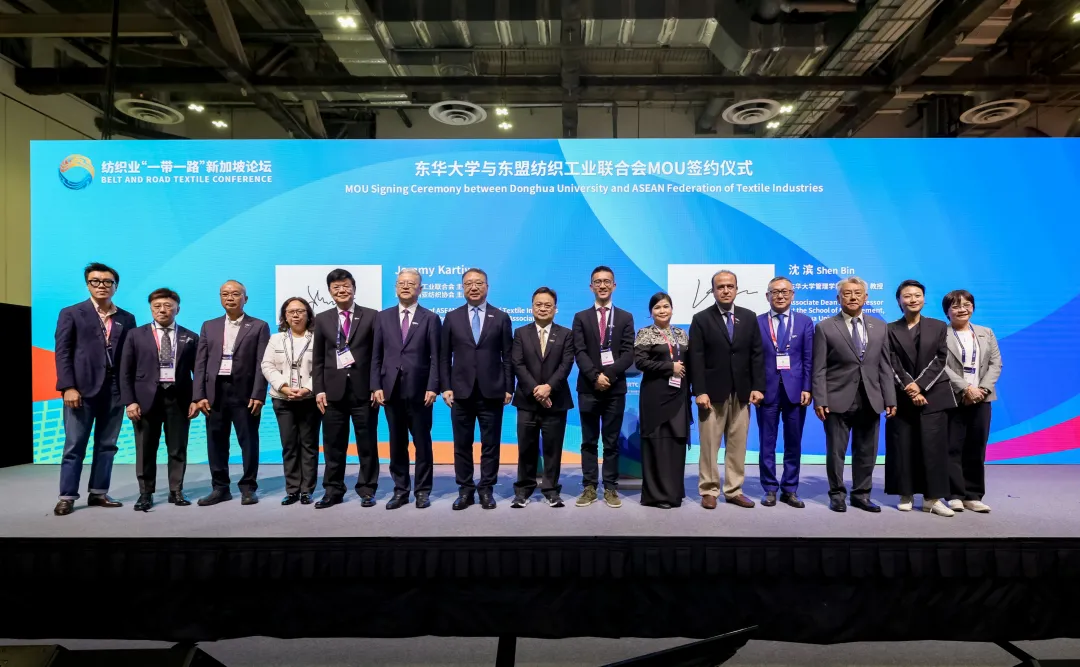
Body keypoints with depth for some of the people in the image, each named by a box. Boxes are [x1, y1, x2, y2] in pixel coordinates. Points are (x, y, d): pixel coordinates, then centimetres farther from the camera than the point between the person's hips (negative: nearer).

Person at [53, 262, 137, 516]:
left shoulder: (126, 319, 11)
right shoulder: (71, 313, 4)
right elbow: (62, 352, -2)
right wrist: (68, 387, -11)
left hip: (115, 391, 3)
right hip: (82, 389, -3)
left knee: (107, 445, 7)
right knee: (74, 446, 2)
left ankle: (98, 494, 16)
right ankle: (67, 497, 11)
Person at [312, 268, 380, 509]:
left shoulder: (371, 316, 2)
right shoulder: (322, 319, 10)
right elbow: (318, 359, 9)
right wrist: (319, 389, 1)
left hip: (363, 389, -2)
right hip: (333, 390, 2)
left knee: (367, 444, 5)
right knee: (333, 445, 8)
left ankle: (367, 490, 16)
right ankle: (333, 490, 19)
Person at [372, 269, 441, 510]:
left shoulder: (430, 318, 3)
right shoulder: (383, 317, 10)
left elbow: (436, 357, -3)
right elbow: (377, 356, 8)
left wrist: (432, 387, -12)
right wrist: (376, 386, -1)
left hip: (419, 390, -2)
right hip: (391, 389, 3)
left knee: (422, 443, 6)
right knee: (397, 443, 9)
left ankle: (423, 491, 16)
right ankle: (400, 490, 20)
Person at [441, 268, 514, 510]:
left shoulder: (501, 317, 4)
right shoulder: (452, 317, 7)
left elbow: (508, 356, 3)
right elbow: (444, 356, 6)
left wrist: (509, 388, -3)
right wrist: (446, 387, -2)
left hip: (492, 392, -1)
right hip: (461, 391, 1)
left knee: (490, 444, 6)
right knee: (462, 444, 7)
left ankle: (486, 489, 17)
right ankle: (465, 490, 19)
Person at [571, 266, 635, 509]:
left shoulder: (625, 318, 8)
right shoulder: (581, 318, 7)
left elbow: (628, 353, -1)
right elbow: (579, 352, -3)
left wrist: (609, 375, -14)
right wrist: (595, 376, -16)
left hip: (615, 388, 0)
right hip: (588, 388, 0)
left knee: (612, 442, 6)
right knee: (589, 442, 6)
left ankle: (610, 489, 13)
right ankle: (589, 488, 13)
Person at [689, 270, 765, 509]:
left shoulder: (749, 317, 9)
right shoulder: (701, 319, -1)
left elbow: (757, 355, 7)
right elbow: (696, 359, -6)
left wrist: (757, 387, -2)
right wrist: (700, 391, -13)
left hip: (741, 392, 3)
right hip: (713, 392, -3)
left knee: (737, 445, 8)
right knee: (709, 445, 3)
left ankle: (734, 491, 18)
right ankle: (708, 491, 13)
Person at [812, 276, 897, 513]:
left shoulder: (879, 326, 11)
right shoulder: (825, 327, 0)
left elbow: (885, 366, 10)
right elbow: (819, 369, -5)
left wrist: (890, 399, 4)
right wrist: (819, 400, -12)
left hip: (870, 400, 3)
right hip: (838, 400, -3)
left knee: (866, 452, 10)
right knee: (836, 451, 5)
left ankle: (861, 495, 23)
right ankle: (837, 495, 19)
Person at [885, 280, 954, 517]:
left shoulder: (939, 327, 8)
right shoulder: (890, 330, 4)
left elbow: (940, 361, -1)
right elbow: (893, 365, -3)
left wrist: (920, 385, -13)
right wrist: (910, 389, -13)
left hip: (933, 396, 1)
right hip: (902, 398, 0)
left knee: (934, 447, -1)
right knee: (902, 448, 3)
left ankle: (933, 498, 6)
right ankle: (906, 495, 13)